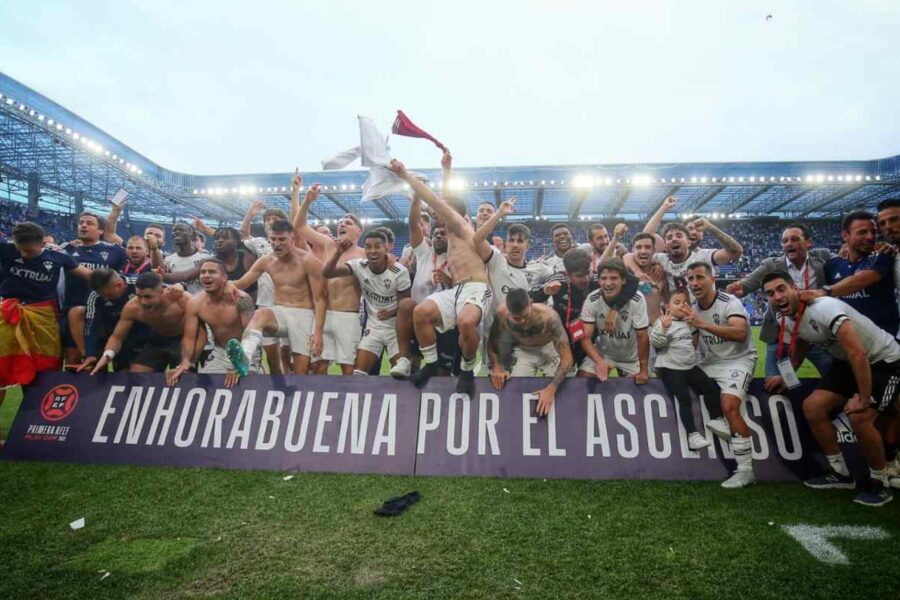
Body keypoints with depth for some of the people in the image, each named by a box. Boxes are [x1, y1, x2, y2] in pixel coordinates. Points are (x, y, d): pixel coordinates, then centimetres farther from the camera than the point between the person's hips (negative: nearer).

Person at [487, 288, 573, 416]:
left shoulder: (549, 317, -37)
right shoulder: (501, 313, -30)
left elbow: (567, 358, -34)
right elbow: (492, 342, -11)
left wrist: (551, 389, -43)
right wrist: (497, 367, -27)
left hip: (549, 349, -1)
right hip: (523, 352, 2)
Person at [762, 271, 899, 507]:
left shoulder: (824, 309, -32)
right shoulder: (787, 321, -6)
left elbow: (857, 353, -35)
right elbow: (799, 350, 14)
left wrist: (863, 400, -28)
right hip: (847, 363, 8)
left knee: (859, 417, -23)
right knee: (812, 406, -5)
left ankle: (880, 483, 4)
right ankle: (840, 473, 13)